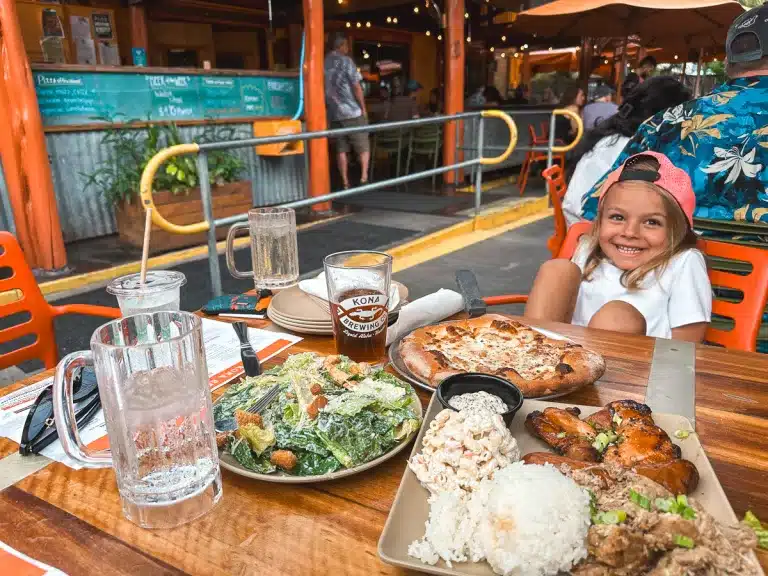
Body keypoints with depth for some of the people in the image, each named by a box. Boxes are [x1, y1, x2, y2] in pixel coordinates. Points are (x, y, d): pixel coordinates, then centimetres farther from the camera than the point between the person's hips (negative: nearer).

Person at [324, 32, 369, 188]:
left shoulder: (323, 63, 8)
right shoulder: (345, 61, -7)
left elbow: (324, 89, 12)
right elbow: (356, 87, -9)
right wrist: (363, 108, -1)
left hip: (334, 114, 5)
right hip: (352, 111, -5)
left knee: (341, 150, 8)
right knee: (363, 147, 5)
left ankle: (345, 183, 7)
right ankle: (364, 176, -9)